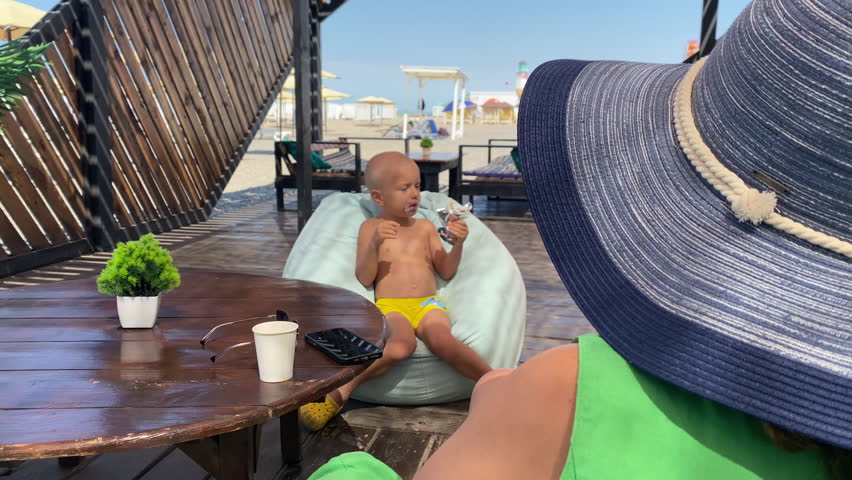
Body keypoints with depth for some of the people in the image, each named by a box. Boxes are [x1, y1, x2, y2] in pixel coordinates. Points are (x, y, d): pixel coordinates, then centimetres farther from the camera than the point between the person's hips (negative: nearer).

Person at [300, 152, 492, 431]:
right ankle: (340, 392, -29)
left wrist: (459, 243, 0)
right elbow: (364, 279, 2)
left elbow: (446, 272, 17)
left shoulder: (425, 227, 20)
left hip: (428, 304, 2)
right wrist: (375, 243, -13)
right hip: (390, 306, -2)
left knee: (441, 340, -35)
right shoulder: (370, 227, 12)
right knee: (402, 345, -37)